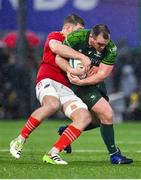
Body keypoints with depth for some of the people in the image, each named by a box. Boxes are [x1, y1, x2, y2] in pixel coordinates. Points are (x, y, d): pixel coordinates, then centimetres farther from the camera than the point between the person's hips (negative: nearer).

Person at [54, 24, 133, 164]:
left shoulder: (111, 49, -18)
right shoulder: (76, 38, -24)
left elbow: (103, 74, -19)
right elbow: (59, 58, -15)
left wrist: (81, 81, -29)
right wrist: (71, 71, -34)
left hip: (96, 83, 5)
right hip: (78, 83, -5)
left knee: (102, 118, 13)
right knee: (107, 114, -15)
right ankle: (114, 155, -3)